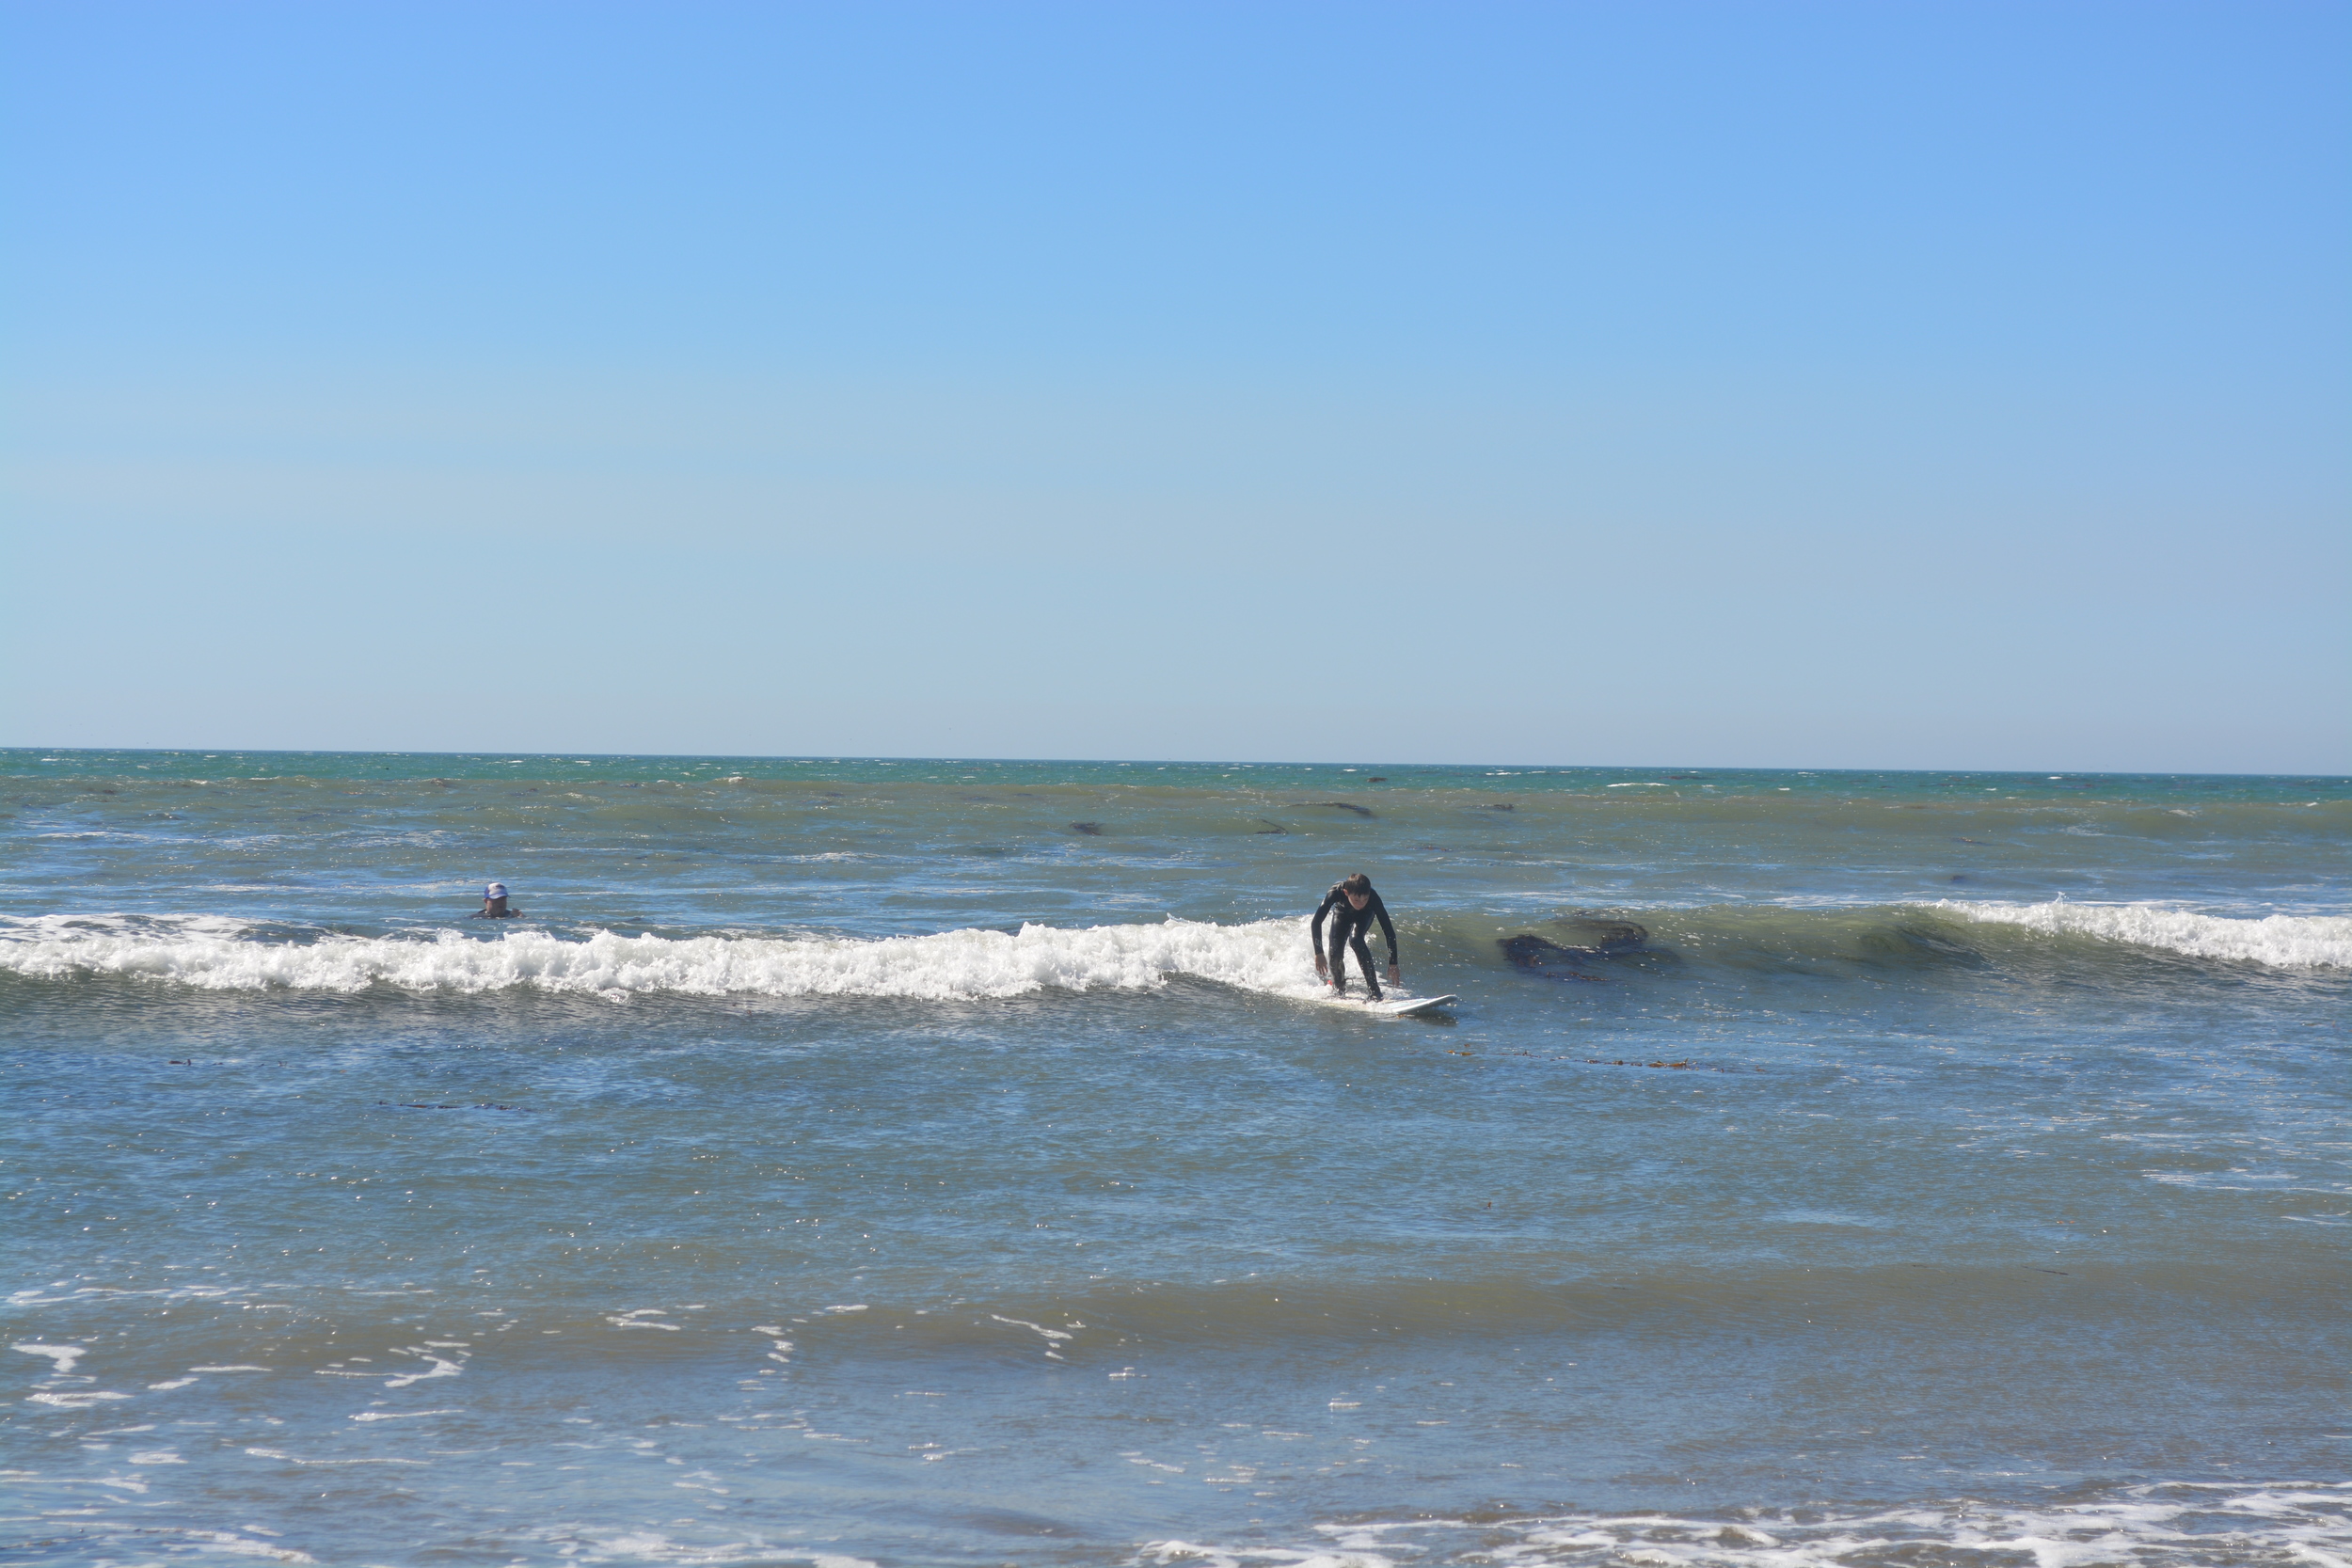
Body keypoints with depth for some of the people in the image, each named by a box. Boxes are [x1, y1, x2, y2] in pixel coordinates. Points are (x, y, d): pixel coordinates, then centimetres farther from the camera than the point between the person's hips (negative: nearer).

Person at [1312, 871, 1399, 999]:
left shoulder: (1373, 898, -40)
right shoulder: (1336, 892, -42)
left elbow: (1388, 930, -34)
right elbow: (1316, 922, -36)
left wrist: (1393, 964, -35)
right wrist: (1319, 953, -41)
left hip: (1365, 915, -1)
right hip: (1342, 912, 1)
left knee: (1355, 940, -29)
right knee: (1335, 954, -12)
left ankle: (1374, 992, -27)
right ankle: (1339, 989, 19)